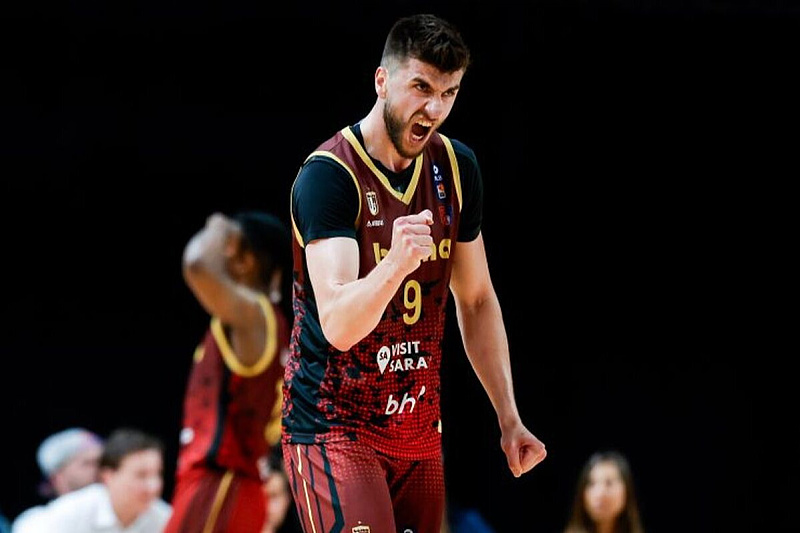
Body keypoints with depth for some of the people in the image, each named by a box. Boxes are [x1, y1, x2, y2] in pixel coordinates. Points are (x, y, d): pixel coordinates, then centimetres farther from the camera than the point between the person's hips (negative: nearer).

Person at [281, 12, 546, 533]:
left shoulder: (456, 168, 4)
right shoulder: (328, 173, -17)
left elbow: (477, 300, 16)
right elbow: (338, 326, -27)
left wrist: (509, 418, 14)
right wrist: (396, 264, -44)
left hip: (419, 427, 7)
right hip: (335, 426, -7)